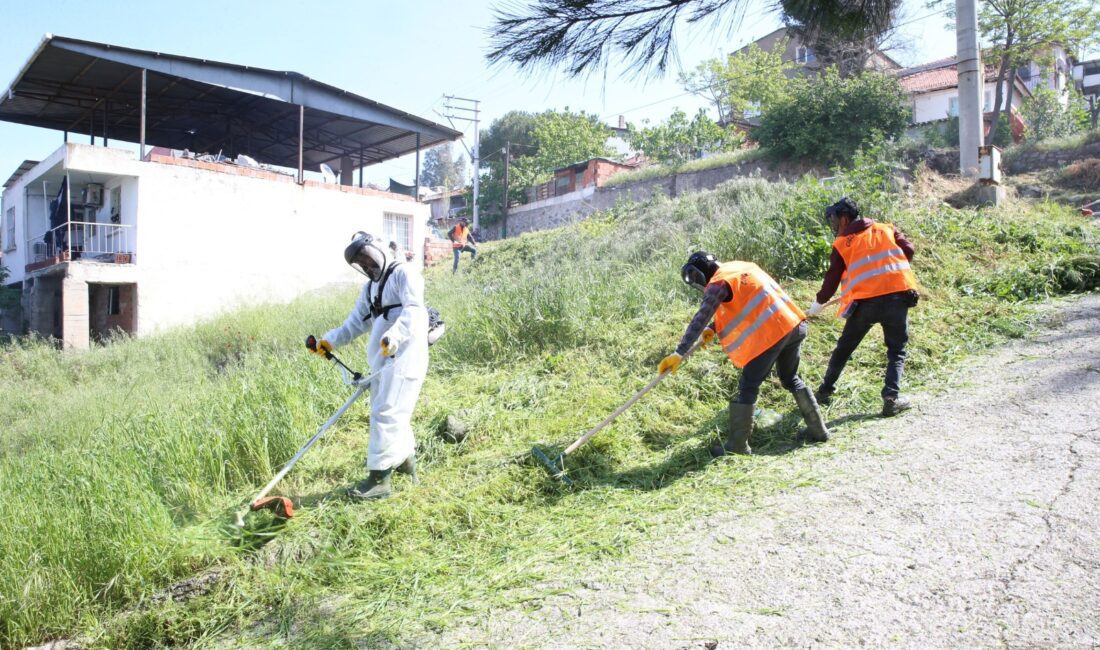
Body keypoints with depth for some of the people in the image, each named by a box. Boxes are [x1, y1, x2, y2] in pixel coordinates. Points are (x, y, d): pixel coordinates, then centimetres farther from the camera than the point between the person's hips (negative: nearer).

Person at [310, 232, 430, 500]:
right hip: (382, 360, 9)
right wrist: (331, 340, 0)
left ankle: (379, 478, -8)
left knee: (386, 413, -11)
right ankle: (406, 461, 33)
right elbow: (355, 323, 18)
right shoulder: (369, 290, 23)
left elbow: (414, 309, -18)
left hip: (404, 357, -9)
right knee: (394, 414, 15)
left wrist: (394, 336, -34)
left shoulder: (403, 273, -3)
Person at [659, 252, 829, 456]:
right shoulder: (741, 266, 20)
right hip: (794, 324, 9)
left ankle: (737, 445, 7)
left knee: (748, 387, 1)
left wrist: (679, 353, -17)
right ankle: (818, 430, 32)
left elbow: (700, 319, -15)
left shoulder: (718, 283, -6)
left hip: (770, 333, -9)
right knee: (790, 378, 25)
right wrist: (713, 329, 20)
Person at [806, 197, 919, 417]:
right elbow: (908, 250, 5)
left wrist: (818, 305, 22)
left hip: (865, 300, -1)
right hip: (898, 294, 1)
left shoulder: (841, 243, 7)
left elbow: (832, 277, 9)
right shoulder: (886, 229, 15)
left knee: (844, 347, 17)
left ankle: (825, 391, 24)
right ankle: (891, 397, -3)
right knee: (896, 351, 12)